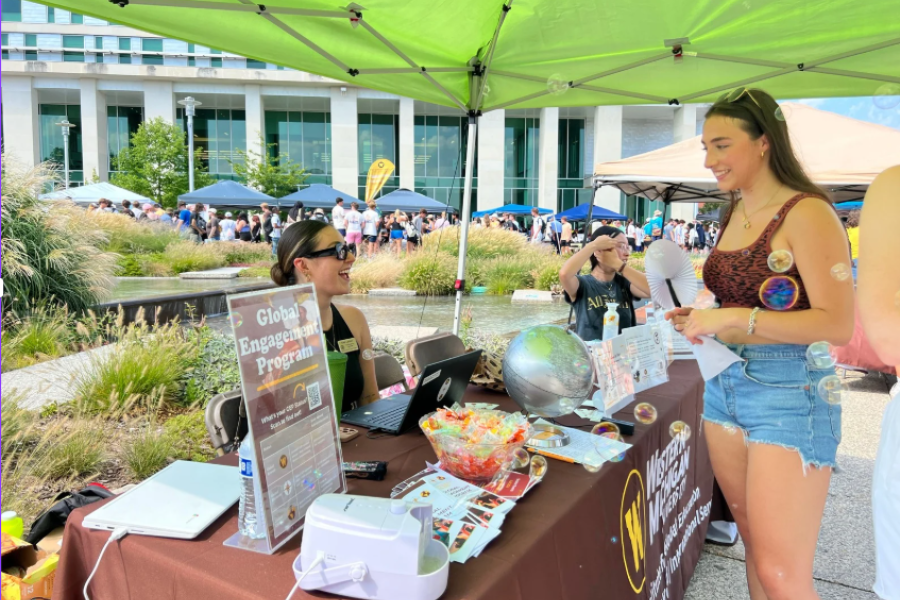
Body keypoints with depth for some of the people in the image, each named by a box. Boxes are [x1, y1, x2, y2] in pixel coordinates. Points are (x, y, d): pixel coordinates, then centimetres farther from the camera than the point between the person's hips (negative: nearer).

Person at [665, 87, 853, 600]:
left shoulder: (807, 214, -12)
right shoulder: (736, 214, 11)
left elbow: (837, 325, -18)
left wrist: (733, 319, -22)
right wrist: (699, 318, 5)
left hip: (789, 391, -7)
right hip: (725, 383, 7)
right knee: (755, 544, 16)